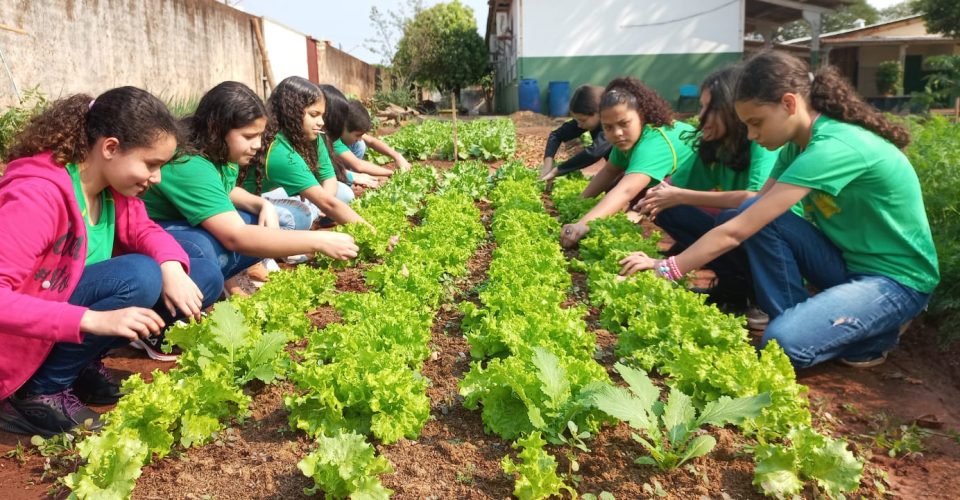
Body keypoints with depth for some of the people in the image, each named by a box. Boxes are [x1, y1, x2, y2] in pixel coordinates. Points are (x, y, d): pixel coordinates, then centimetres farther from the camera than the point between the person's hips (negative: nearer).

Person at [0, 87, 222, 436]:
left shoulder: (113, 184, -3)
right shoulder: (38, 194, -27)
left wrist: (172, 269, -20)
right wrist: (95, 320, -41)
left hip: (82, 308, 8)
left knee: (205, 278, -4)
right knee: (140, 276, -32)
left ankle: (83, 365, 3)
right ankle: (38, 393, -13)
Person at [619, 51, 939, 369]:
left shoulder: (834, 148, -29)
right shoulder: (799, 143, 0)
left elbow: (738, 232, -31)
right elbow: (746, 219, -1)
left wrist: (666, 269, -25)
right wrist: (678, 261, -12)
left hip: (896, 278, -8)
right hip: (846, 261, 8)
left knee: (784, 342, -28)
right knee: (755, 217, -14)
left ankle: (874, 334, 2)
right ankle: (800, 319, -3)